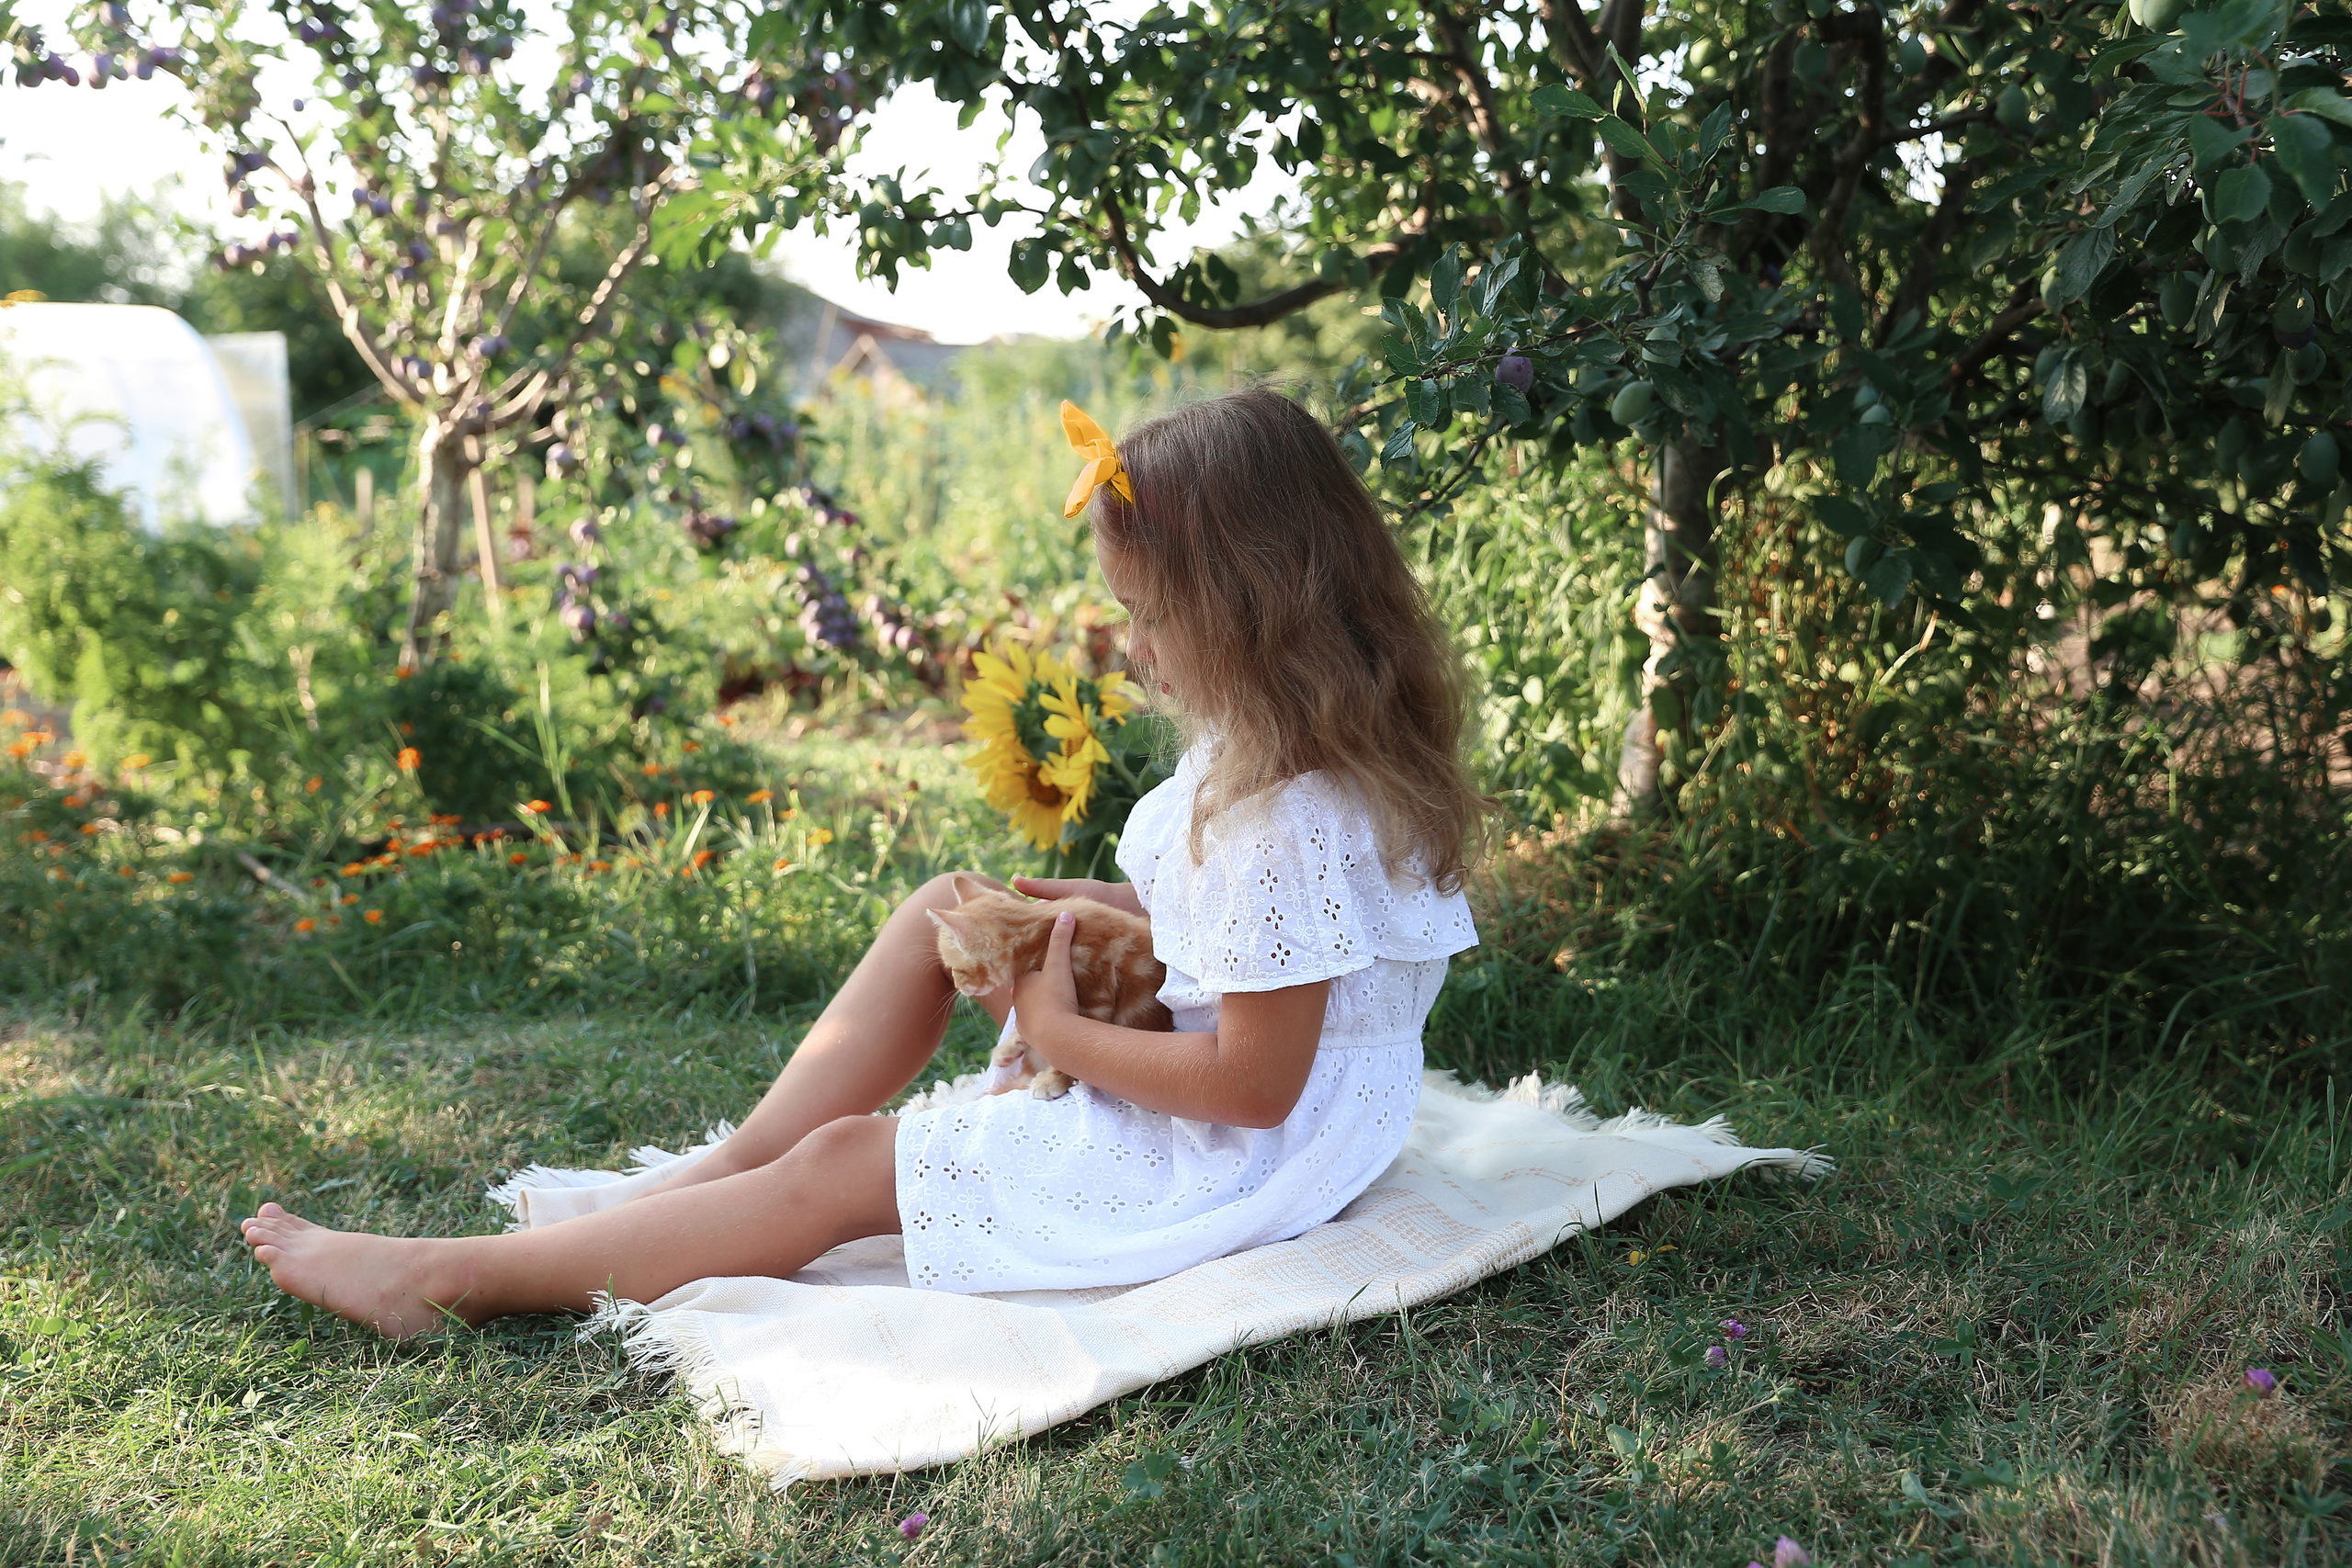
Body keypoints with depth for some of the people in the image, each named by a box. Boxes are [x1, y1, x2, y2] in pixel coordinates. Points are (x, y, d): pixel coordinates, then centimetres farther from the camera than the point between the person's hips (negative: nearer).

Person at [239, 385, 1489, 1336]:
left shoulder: (1292, 822, -29)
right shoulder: (1266, 751, 2)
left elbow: (1255, 1085, -28)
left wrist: (1059, 1032, -17)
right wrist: (1094, 910, 0)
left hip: (1232, 1163, -10)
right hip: (1195, 1072, 10)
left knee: (842, 1170, -9)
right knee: (942, 912, 8)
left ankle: (449, 1277, 1)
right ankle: (717, 1175, 8)